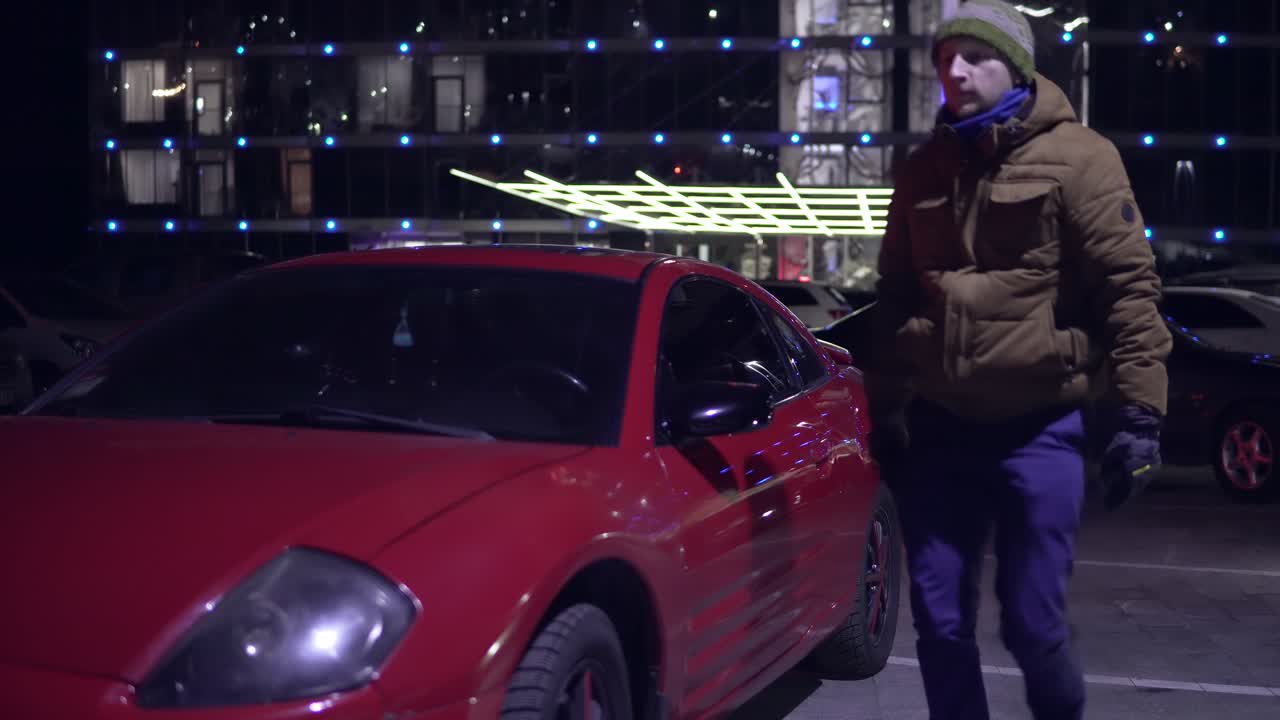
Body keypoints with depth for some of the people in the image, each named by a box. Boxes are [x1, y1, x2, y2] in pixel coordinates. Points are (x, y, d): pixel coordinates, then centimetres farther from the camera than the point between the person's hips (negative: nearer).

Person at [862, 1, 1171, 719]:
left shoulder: (1076, 157, -5)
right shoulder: (924, 169, 10)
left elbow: (1129, 286, -8)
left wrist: (1138, 411, -12)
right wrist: (886, 408, 15)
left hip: (1040, 427, -4)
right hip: (939, 426, 4)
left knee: (1032, 623, 0)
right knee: (940, 622, 5)